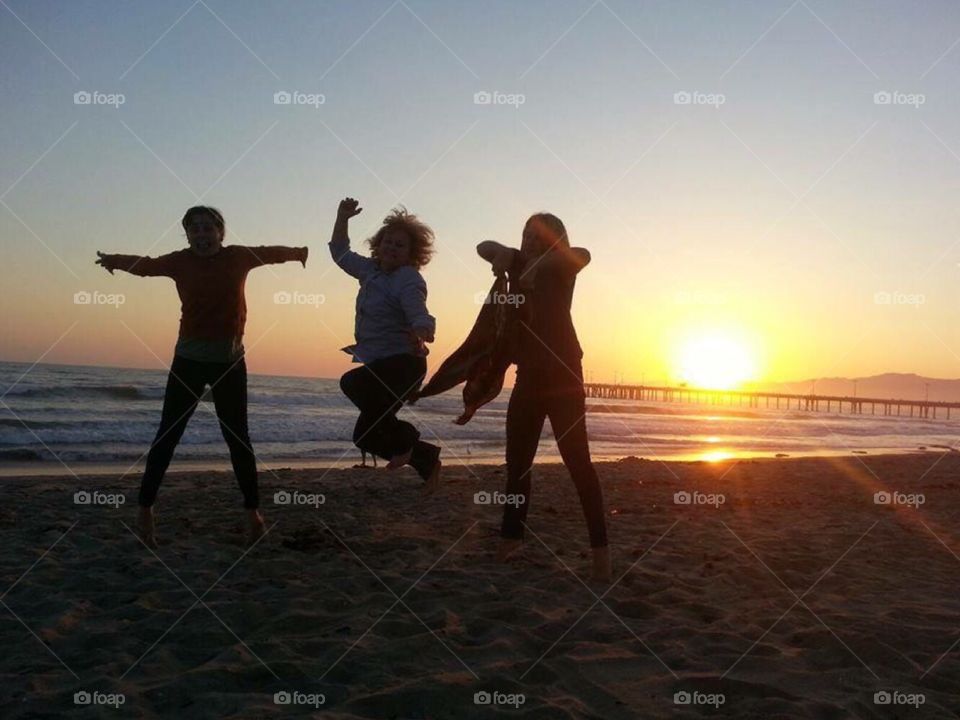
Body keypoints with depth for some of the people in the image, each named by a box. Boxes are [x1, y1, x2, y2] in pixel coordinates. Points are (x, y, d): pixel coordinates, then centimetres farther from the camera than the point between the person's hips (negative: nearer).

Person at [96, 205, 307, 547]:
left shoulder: (238, 257, 1)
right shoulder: (180, 261, -3)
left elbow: (271, 253, 9)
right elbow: (146, 265, -12)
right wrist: (114, 260, -24)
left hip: (230, 360, 1)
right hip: (189, 359, -1)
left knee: (237, 437, 9)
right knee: (168, 434, 0)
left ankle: (253, 510, 17)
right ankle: (145, 508, 6)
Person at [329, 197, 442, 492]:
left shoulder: (409, 279, -13)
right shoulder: (372, 270, 10)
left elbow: (420, 316, -28)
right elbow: (340, 253, 25)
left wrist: (420, 335, -50)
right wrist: (342, 218, 16)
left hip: (403, 363, -9)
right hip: (380, 366, 9)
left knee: (352, 383, -34)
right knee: (366, 435, 12)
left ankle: (405, 437, -18)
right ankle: (427, 460, 27)